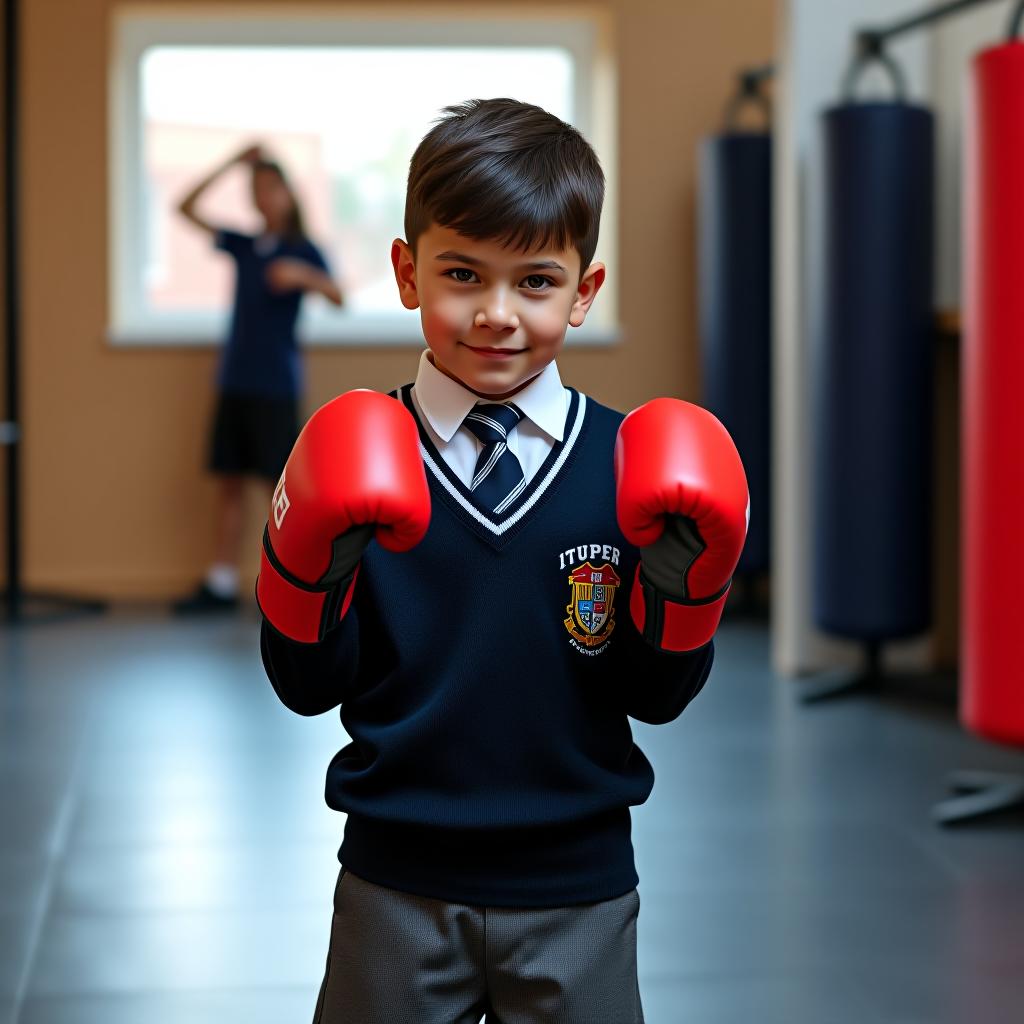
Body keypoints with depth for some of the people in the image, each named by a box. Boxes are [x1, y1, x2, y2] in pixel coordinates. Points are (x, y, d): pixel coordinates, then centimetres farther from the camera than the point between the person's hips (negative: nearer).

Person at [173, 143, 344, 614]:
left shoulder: (302, 251, -3)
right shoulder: (243, 246, 11)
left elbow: (337, 297, -17)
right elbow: (187, 207, 12)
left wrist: (303, 275, -36)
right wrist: (233, 163, 5)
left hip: (275, 385, -5)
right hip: (235, 381, 5)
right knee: (229, 481, 7)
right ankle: (221, 583, 11)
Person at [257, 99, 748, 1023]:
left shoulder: (630, 466, -7)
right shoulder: (360, 459, -7)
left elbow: (655, 698, -3)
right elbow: (310, 687, -6)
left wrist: (681, 591, -20)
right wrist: (305, 567, -22)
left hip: (576, 886, 0)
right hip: (398, 883, 0)